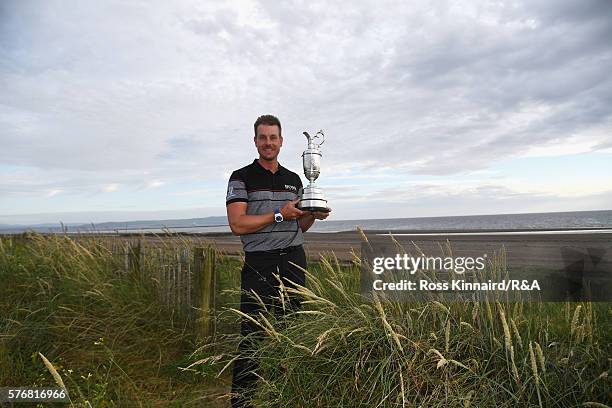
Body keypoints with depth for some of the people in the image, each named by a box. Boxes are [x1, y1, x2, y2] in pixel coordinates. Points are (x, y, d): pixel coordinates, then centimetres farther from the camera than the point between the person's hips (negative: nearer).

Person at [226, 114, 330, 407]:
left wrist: (313, 215, -1)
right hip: (259, 264, -4)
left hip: (293, 262, 5)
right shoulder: (241, 178, 0)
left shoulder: (294, 179, 16)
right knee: (252, 334, -3)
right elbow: (237, 224, -11)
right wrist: (279, 214, -14)